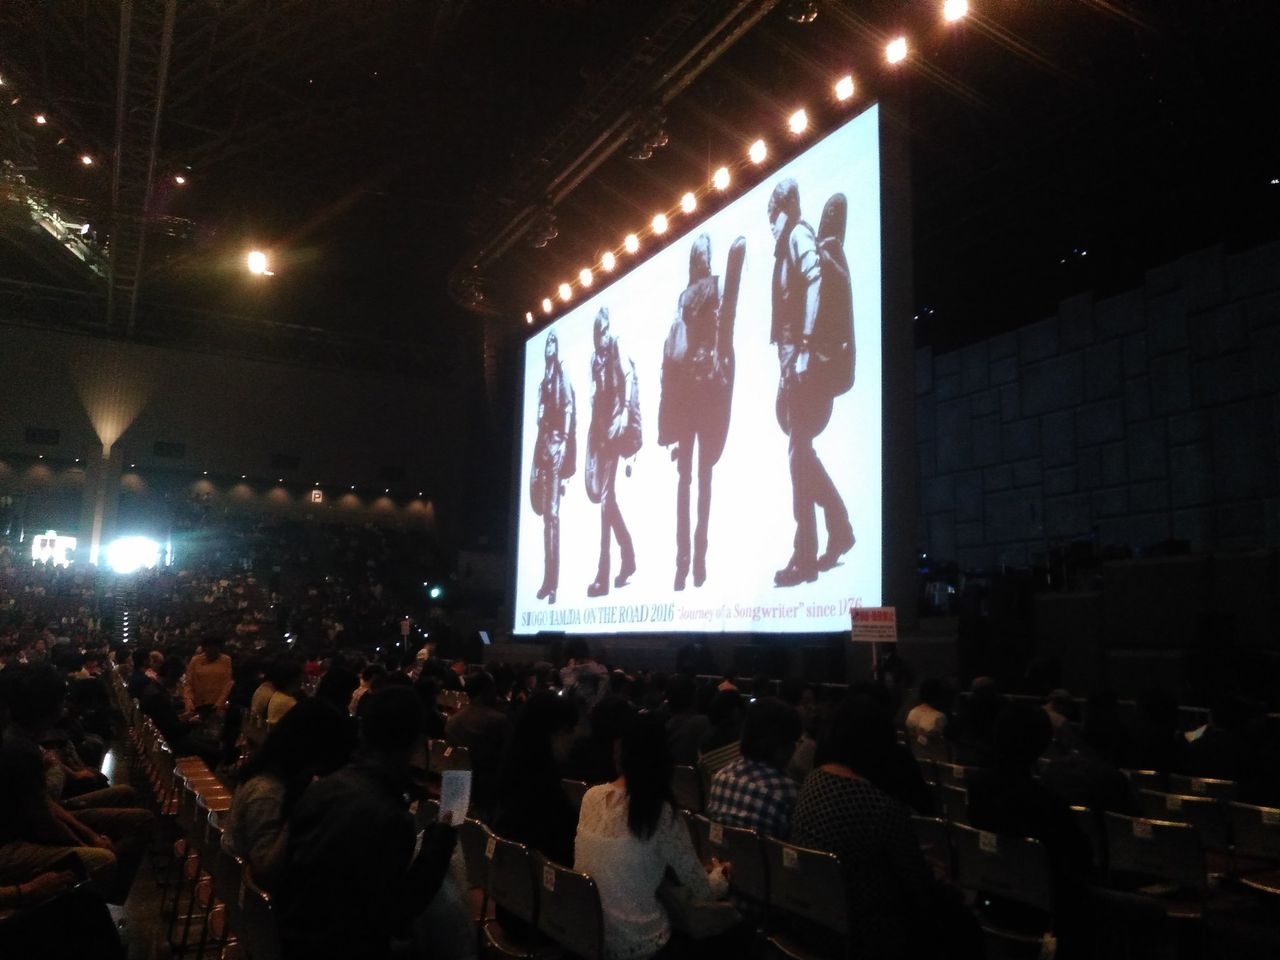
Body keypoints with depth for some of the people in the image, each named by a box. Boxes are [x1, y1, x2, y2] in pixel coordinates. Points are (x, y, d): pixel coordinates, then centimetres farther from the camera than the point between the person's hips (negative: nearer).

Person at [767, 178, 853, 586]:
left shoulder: (800, 236, -4)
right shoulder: (784, 243, 22)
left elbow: (815, 282, -22)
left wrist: (804, 346, -27)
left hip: (803, 359, -9)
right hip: (791, 360, 9)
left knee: (798, 450, -9)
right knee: (801, 450, 13)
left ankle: (805, 557, -7)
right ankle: (840, 528, 23)